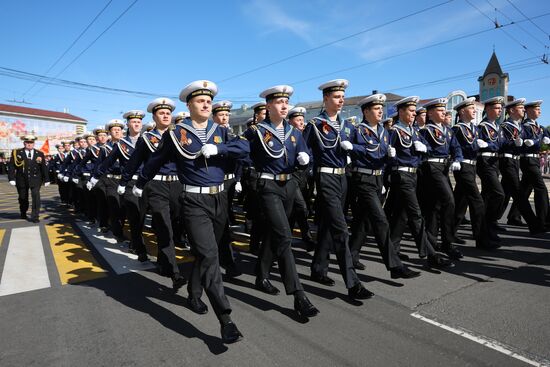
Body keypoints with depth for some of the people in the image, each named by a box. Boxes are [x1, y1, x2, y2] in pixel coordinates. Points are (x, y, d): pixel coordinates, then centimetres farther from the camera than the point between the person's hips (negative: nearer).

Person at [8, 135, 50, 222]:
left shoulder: (40, 154, 6)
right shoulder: (16, 153, 2)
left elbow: (44, 168, 7)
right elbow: (11, 166, 0)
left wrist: (46, 179, 6)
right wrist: (11, 178, -8)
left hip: (35, 180, 0)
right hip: (22, 180, 1)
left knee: (36, 197, -14)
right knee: (23, 198, 12)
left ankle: (34, 216, -6)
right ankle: (23, 214, 36)